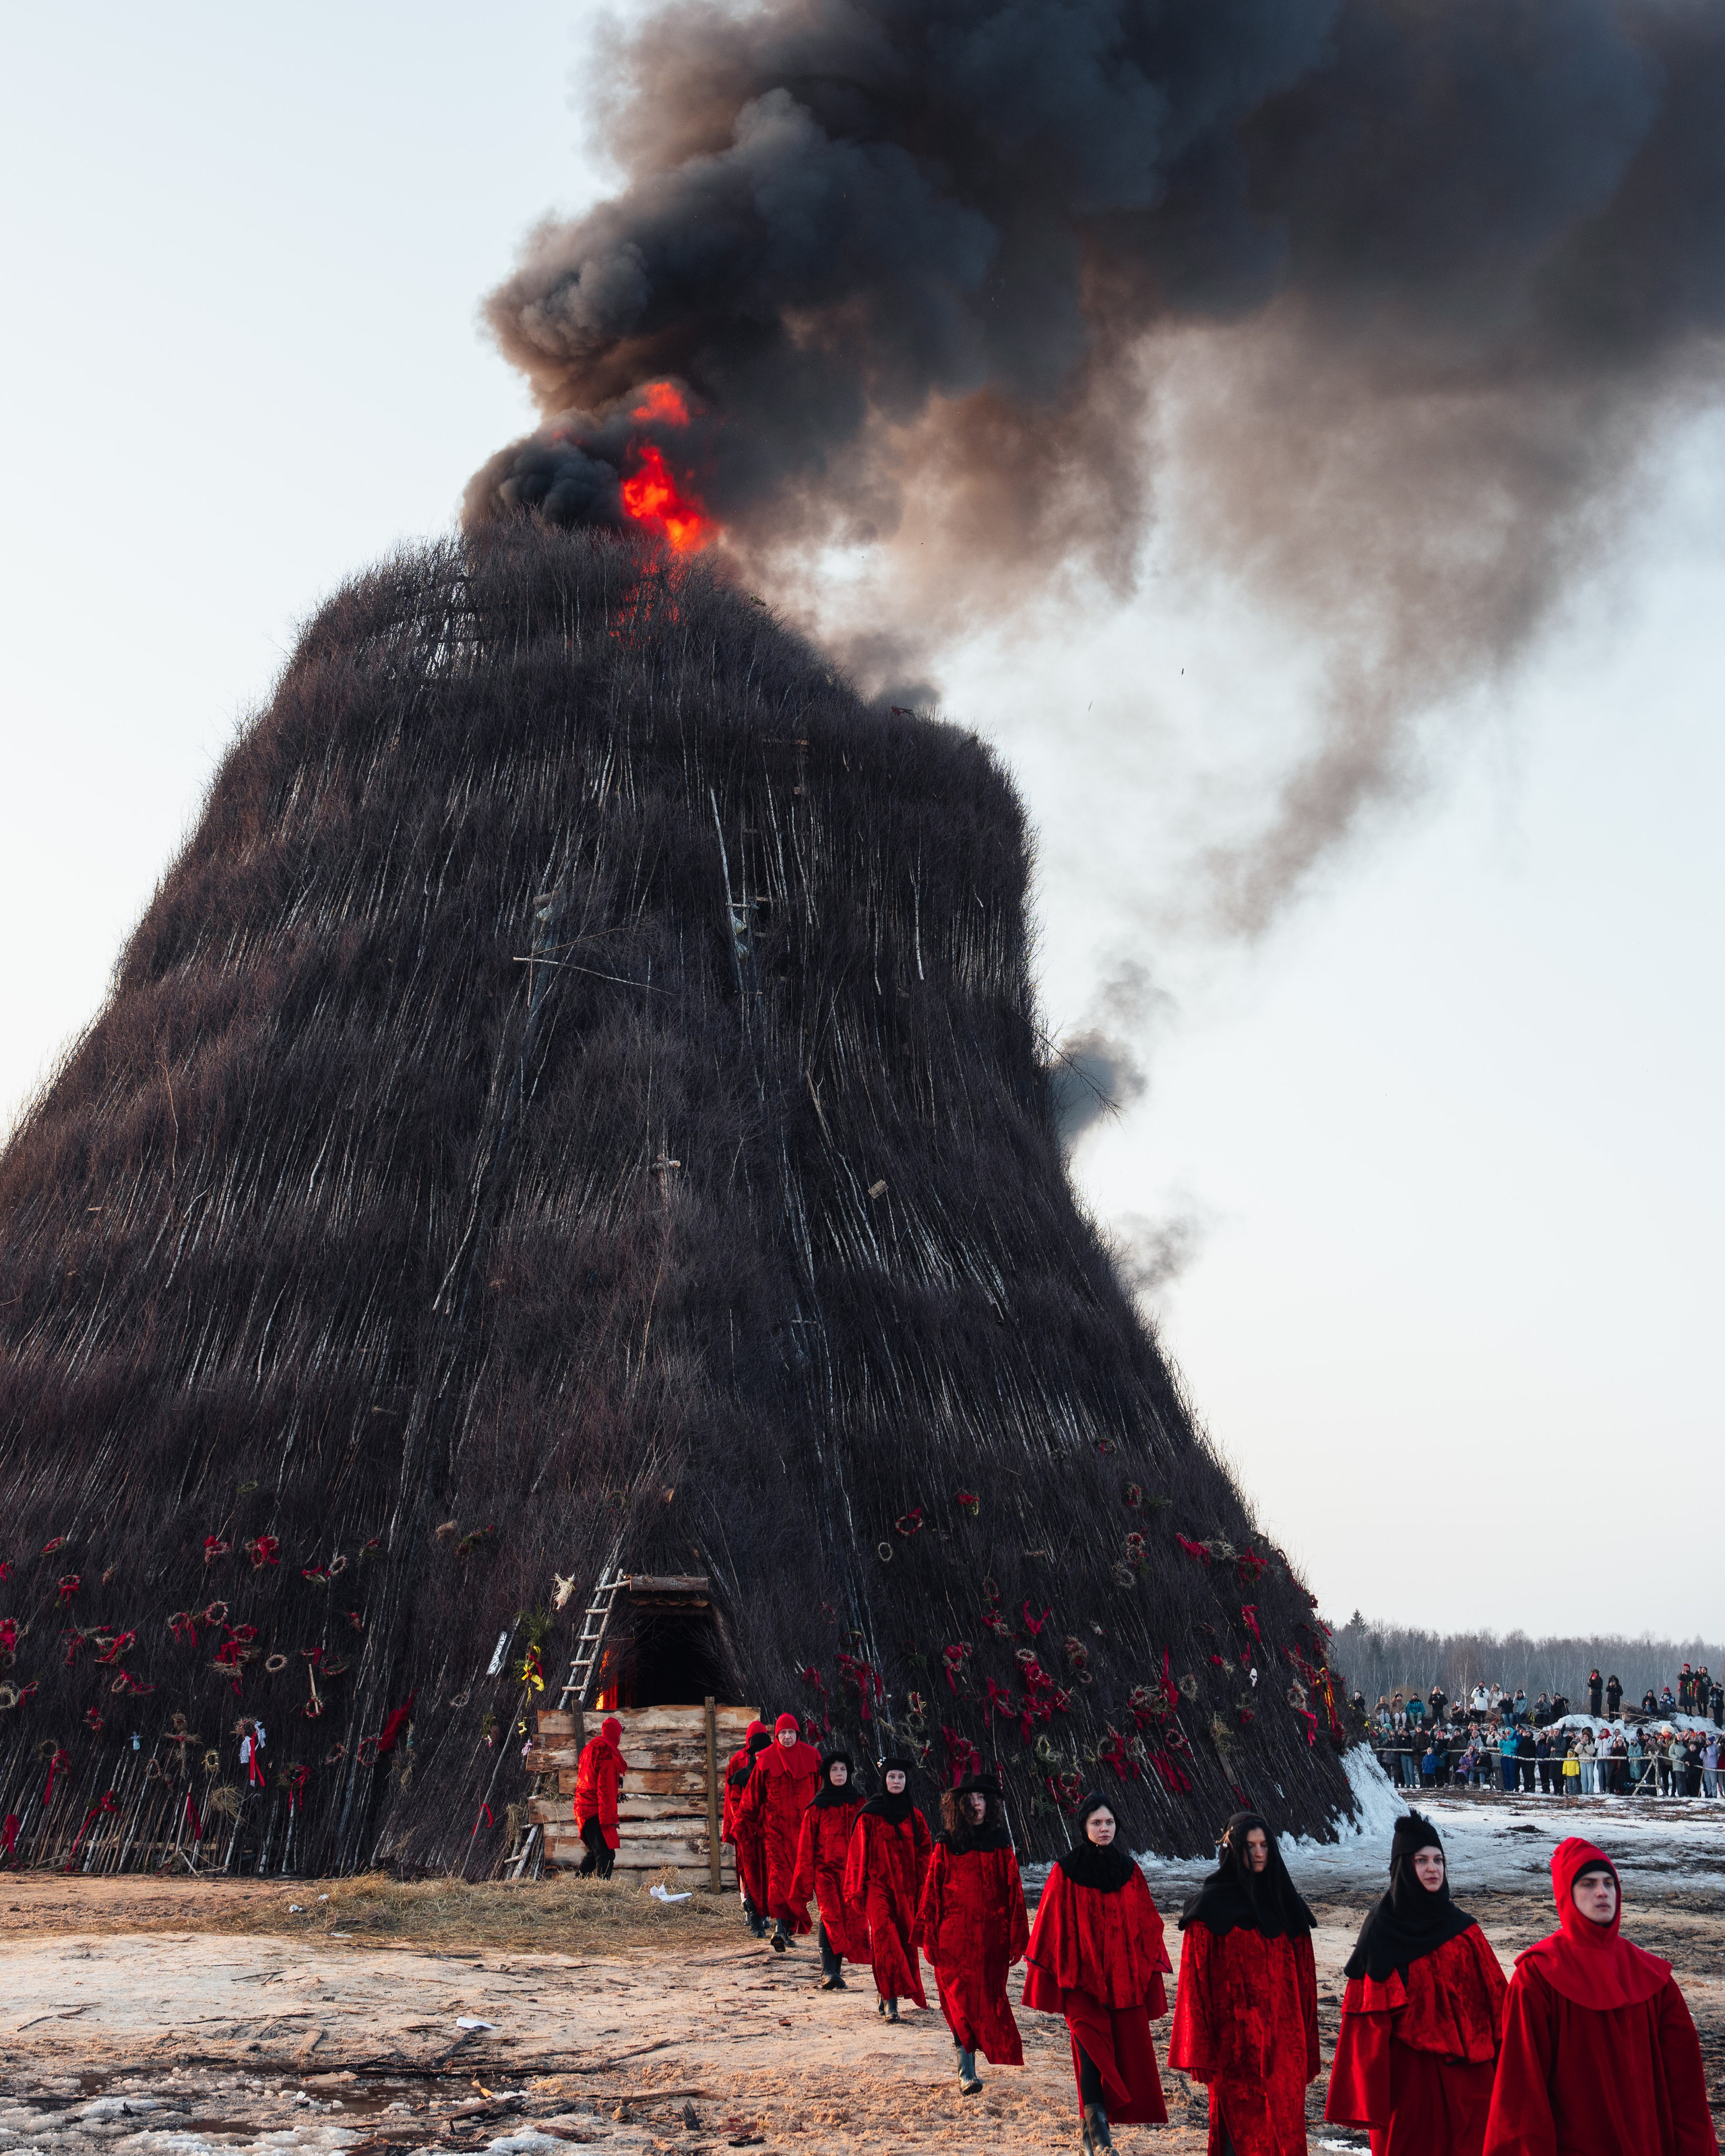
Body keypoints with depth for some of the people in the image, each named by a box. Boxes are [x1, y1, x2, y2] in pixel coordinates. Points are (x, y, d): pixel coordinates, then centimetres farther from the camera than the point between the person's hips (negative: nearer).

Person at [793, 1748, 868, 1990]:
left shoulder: (858, 1803, 11)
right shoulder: (817, 1806, 5)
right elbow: (806, 1844, 6)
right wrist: (805, 1880, 2)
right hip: (825, 1869, -3)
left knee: (851, 1919, -3)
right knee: (830, 1917, -17)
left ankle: (834, 1968, 9)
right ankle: (829, 1972, -23)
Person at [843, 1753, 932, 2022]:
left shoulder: (915, 1817, 10)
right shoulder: (870, 1815, 0)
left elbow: (924, 1855, 11)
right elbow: (859, 1854, 1)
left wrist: (923, 1890, 5)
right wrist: (858, 1891, -1)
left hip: (906, 1889, 4)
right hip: (878, 1886, -3)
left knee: (905, 1941, 2)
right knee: (885, 1938, -16)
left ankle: (886, 1994, 15)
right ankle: (890, 1999, -16)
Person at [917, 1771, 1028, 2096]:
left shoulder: (999, 1843, 5)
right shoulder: (946, 1845, 1)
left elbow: (1013, 1890, 7)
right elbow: (932, 1891, 3)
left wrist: (1016, 1936, 3)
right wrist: (929, 1937, 0)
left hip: (992, 1935, 2)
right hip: (955, 1934, -2)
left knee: (989, 1999, 4)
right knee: (962, 2000, -9)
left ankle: (966, 2067, 23)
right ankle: (967, 2072, -8)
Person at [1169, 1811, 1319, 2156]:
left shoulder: (1284, 1901, 10)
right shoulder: (1212, 1904, -4)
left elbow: (1303, 1973, 12)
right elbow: (1195, 1976, -7)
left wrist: (1306, 2043, 8)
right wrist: (1200, 2050, -11)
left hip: (1284, 2035, 4)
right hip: (1236, 2036, -4)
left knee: (1285, 2124, 4)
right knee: (1244, 2127, -4)